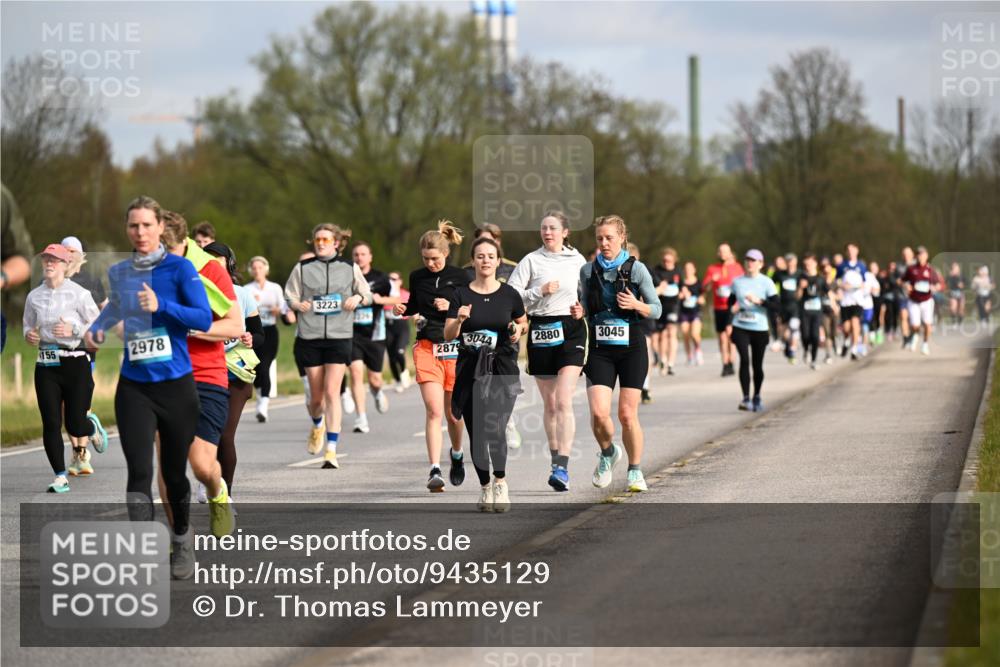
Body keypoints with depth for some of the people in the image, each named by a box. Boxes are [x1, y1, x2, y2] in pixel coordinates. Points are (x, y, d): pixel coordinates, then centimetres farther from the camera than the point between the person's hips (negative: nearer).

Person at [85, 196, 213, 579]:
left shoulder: (179, 269, -7)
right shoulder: (118, 273, 6)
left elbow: (204, 319, -17)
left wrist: (161, 306, -28)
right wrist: (96, 329, 13)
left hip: (176, 385, -2)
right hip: (134, 388, 2)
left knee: (175, 472, 11)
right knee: (139, 473, -13)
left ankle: (182, 541, 38)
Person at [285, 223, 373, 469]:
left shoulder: (350, 268, 6)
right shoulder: (303, 268, 6)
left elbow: (367, 295, 14)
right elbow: (289, 296, 11)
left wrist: (358, 298, -8)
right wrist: (298, 304, -11)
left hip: (339, 337, -1)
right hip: (309, 337, 1)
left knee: (332, 392, -12)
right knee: (316, 395, 7)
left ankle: (331, 450, -10)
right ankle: (317, 425, 43)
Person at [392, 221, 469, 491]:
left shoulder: (460, 277, -1)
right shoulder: (417, 277, 6)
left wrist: (451, 307, -16)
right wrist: (403, 309, 2)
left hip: (455, 348, -1)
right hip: (426, 347, 1)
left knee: (453, 413, 8)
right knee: (433, 410, -13)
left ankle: (457, 454, 39)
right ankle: (435, 470, -17)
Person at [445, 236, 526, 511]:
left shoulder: (509, 294, 2)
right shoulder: (461, 295, 2)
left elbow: (523, 323, 19)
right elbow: (448, 335, -2)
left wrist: (518, 329, -2)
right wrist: (459, 320, -21)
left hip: (502, 368, -2)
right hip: (469, 370, 2)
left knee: (494, 426, -21)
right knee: (476, 434, 5)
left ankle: (500, 482, -4)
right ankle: (485, 487, 21)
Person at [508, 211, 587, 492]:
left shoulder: (577, 260, 8)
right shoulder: (531, 260, 2)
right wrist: (540, 292, -14)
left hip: (570, 329, -1)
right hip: (540, 330, 1)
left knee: (564, 401, -14)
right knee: (549, 404, 7)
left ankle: (562, 468, -20)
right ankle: (556, 462, 22)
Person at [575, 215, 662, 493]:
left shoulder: (636, 269, -3)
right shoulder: (588, 270, 5)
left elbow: (656, 310, 2)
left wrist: (636, 305, -17)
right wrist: (579, 311, -5)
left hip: (631, 347, -2)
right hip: (600, 350, 2)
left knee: (627, 414, -3)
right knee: (598, 413, -12)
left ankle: (635, 471, 15)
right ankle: (607, 453, 19)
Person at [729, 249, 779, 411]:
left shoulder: (766, 282, -2)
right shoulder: (738, 281, 7)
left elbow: (777, 305, -8)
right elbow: (731, 300, 22)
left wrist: (759, 301, -21)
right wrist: (732, 307, -1)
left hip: (759, 329, -1)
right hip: (740, 328, 1)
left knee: (757, 364, 7)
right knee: (744, 360, -16)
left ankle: (757, 396, 28)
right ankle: (746, 398, -16)